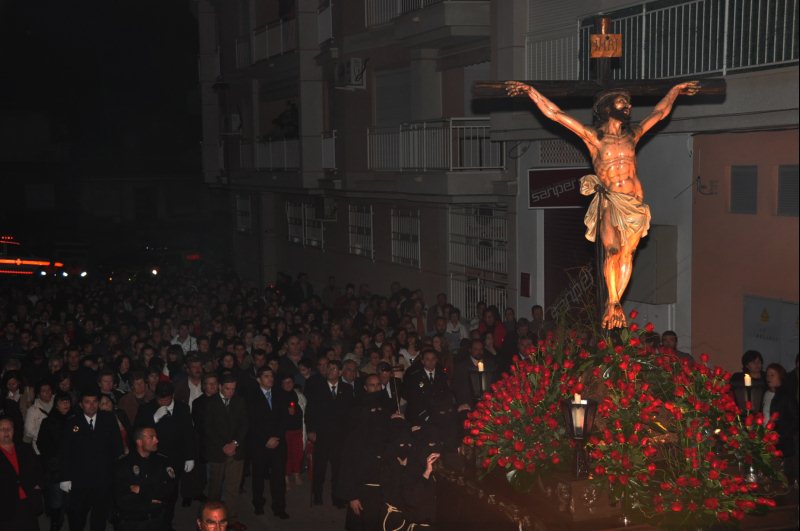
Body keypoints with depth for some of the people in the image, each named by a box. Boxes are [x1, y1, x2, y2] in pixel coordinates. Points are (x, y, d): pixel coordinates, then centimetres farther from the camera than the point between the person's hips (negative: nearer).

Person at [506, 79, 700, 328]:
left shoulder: (633, 135, 14)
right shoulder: (593, 137, 3)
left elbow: (660, 112, 30)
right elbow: (553, 113, 1)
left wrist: (676, 90, 42)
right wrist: (530, 91, -1)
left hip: (635, 202, 4)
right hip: (610, 202, -4)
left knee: (627, 253, -1)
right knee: (612, 250, -18)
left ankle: (614, 304, 5)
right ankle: (613, 304, -11)